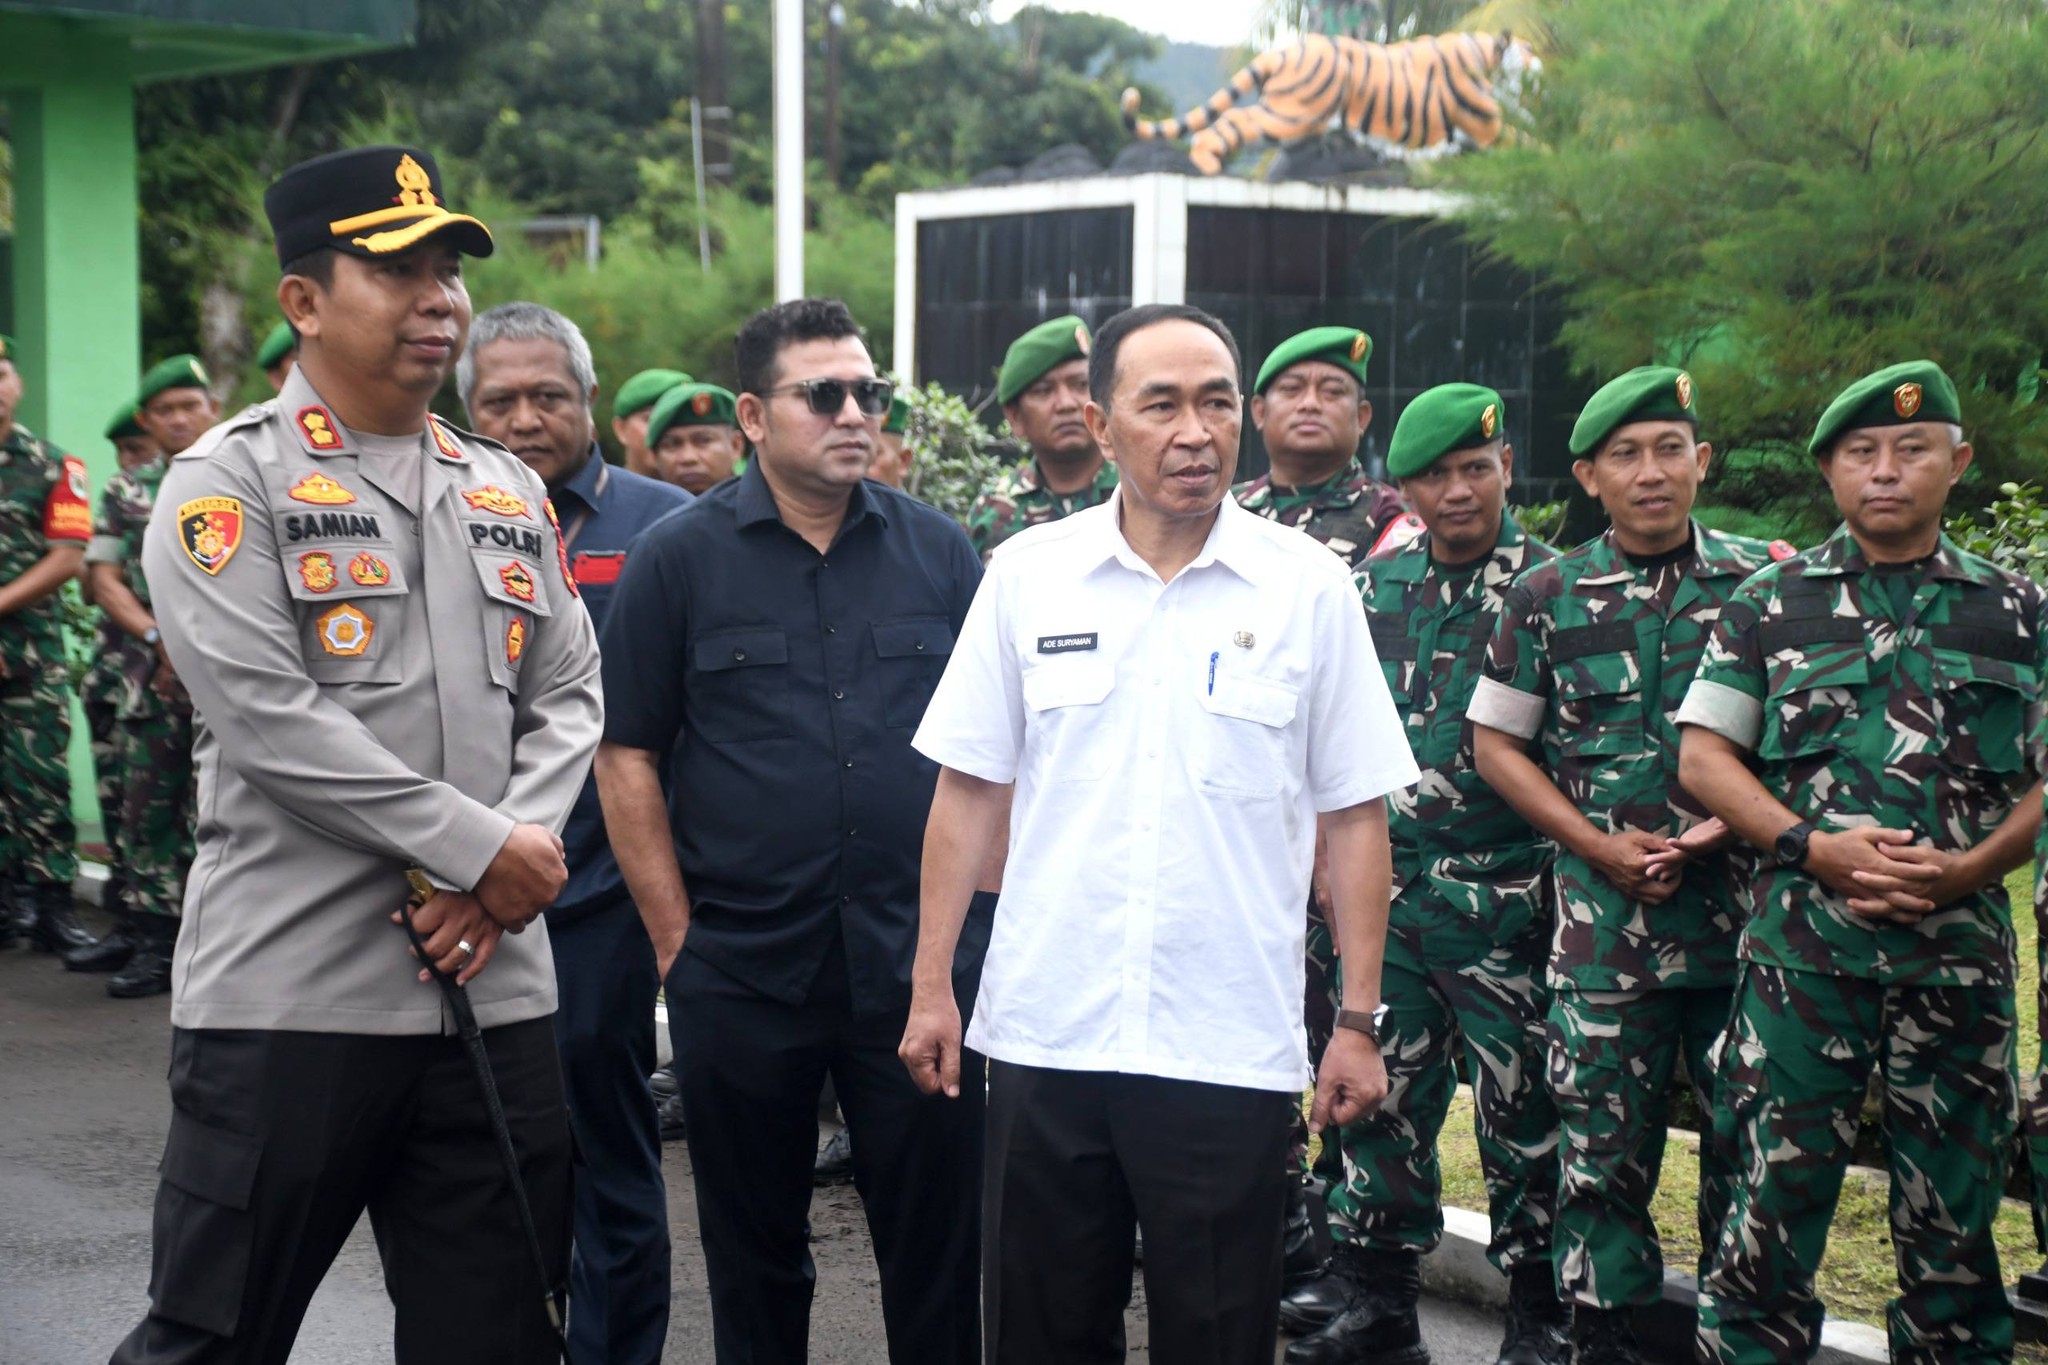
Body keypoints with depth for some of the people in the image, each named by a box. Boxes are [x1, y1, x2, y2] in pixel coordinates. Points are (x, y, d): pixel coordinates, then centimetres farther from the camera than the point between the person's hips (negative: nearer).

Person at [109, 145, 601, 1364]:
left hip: (496, 987, 6)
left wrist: (511, 871, -7)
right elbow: (265, 717, -14)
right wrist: (481, 846, -14)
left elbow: (569, 695, 11)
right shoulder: (229, 482, -4)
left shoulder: (511, 495, 15)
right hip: (287, 992, -5)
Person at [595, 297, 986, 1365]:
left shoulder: (937, 551, 6)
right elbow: (627, 759, -1)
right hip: (739, 975, -1)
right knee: (755, 1255, 13)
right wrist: (676, 941, -5)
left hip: (918, 963, 1)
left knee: (939, 1239, 7)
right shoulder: (678, 558, 0)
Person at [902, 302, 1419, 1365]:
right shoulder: (1028, 573, 3)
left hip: (1229, 1048, -1)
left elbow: (1355, 817, 2)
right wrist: (930, 988, 4)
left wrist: (1359, 1020, -1)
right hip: (1041, 1033, 2)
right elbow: (970, 790, 7)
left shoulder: (1308, 587, -1)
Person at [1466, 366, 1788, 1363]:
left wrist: (1734, 825, -9)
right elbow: (1494, 742, 7)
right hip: (1603, 916, 0)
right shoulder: (1547, 596, 5)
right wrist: (1603, 847, -5)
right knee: (1602, 1147, 3)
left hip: (1744, 904, 0)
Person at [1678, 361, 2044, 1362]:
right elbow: (1703, 757, 4)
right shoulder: (1771, 603, 8)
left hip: (1960, 949, 1)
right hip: (1801, 945, -1)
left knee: (1952, 1208, 7)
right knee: (1775, 1189, 0)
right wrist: (1813, 846, -10)